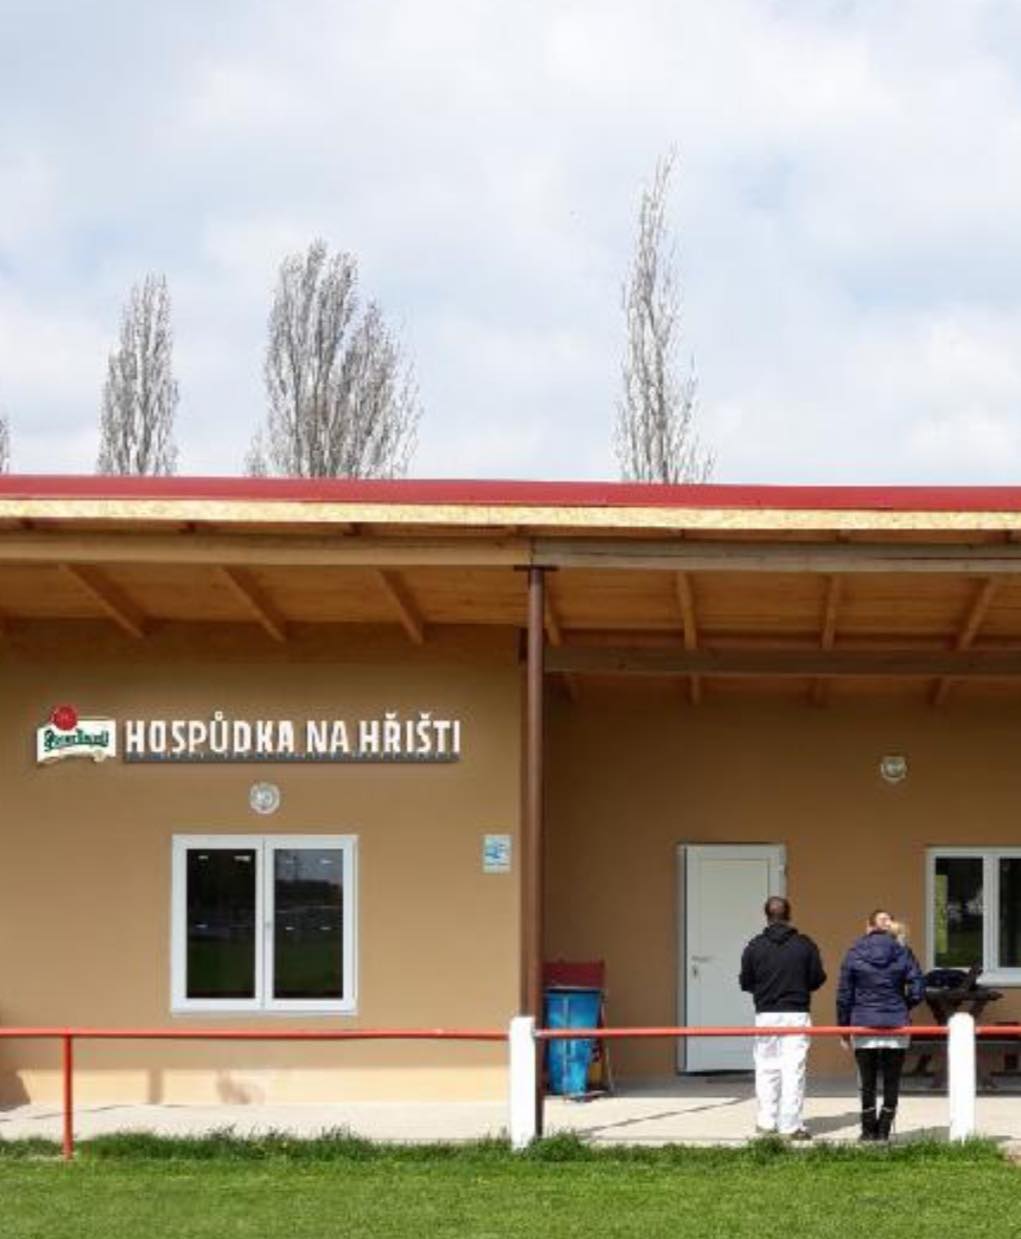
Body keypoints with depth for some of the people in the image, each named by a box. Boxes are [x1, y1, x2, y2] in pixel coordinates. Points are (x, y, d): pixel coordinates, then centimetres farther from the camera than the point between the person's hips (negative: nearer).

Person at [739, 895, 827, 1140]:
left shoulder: (755, 946, -2)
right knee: (793, 1070, 1)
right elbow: (817, 979, -1)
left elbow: (745, 983, 1)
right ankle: (791, 1125, -1)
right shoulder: (805, 945, -3)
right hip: (796, 1014, -1)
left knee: (766, 1069, 11)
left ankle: (766, 1122, 12)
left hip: (766, 1015, 1)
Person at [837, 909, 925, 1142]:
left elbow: (844, 994, -1)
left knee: (867, 1081, 7)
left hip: (863, 1026, 0)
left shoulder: (854, 954, -3)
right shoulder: (902, 953, -3)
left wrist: (844, 1027, 8)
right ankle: (884, 1129, 8)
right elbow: (917, 990, -4)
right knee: (891, 1081, 9)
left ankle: (869, 1129, 10)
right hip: (896, 1027, 0)